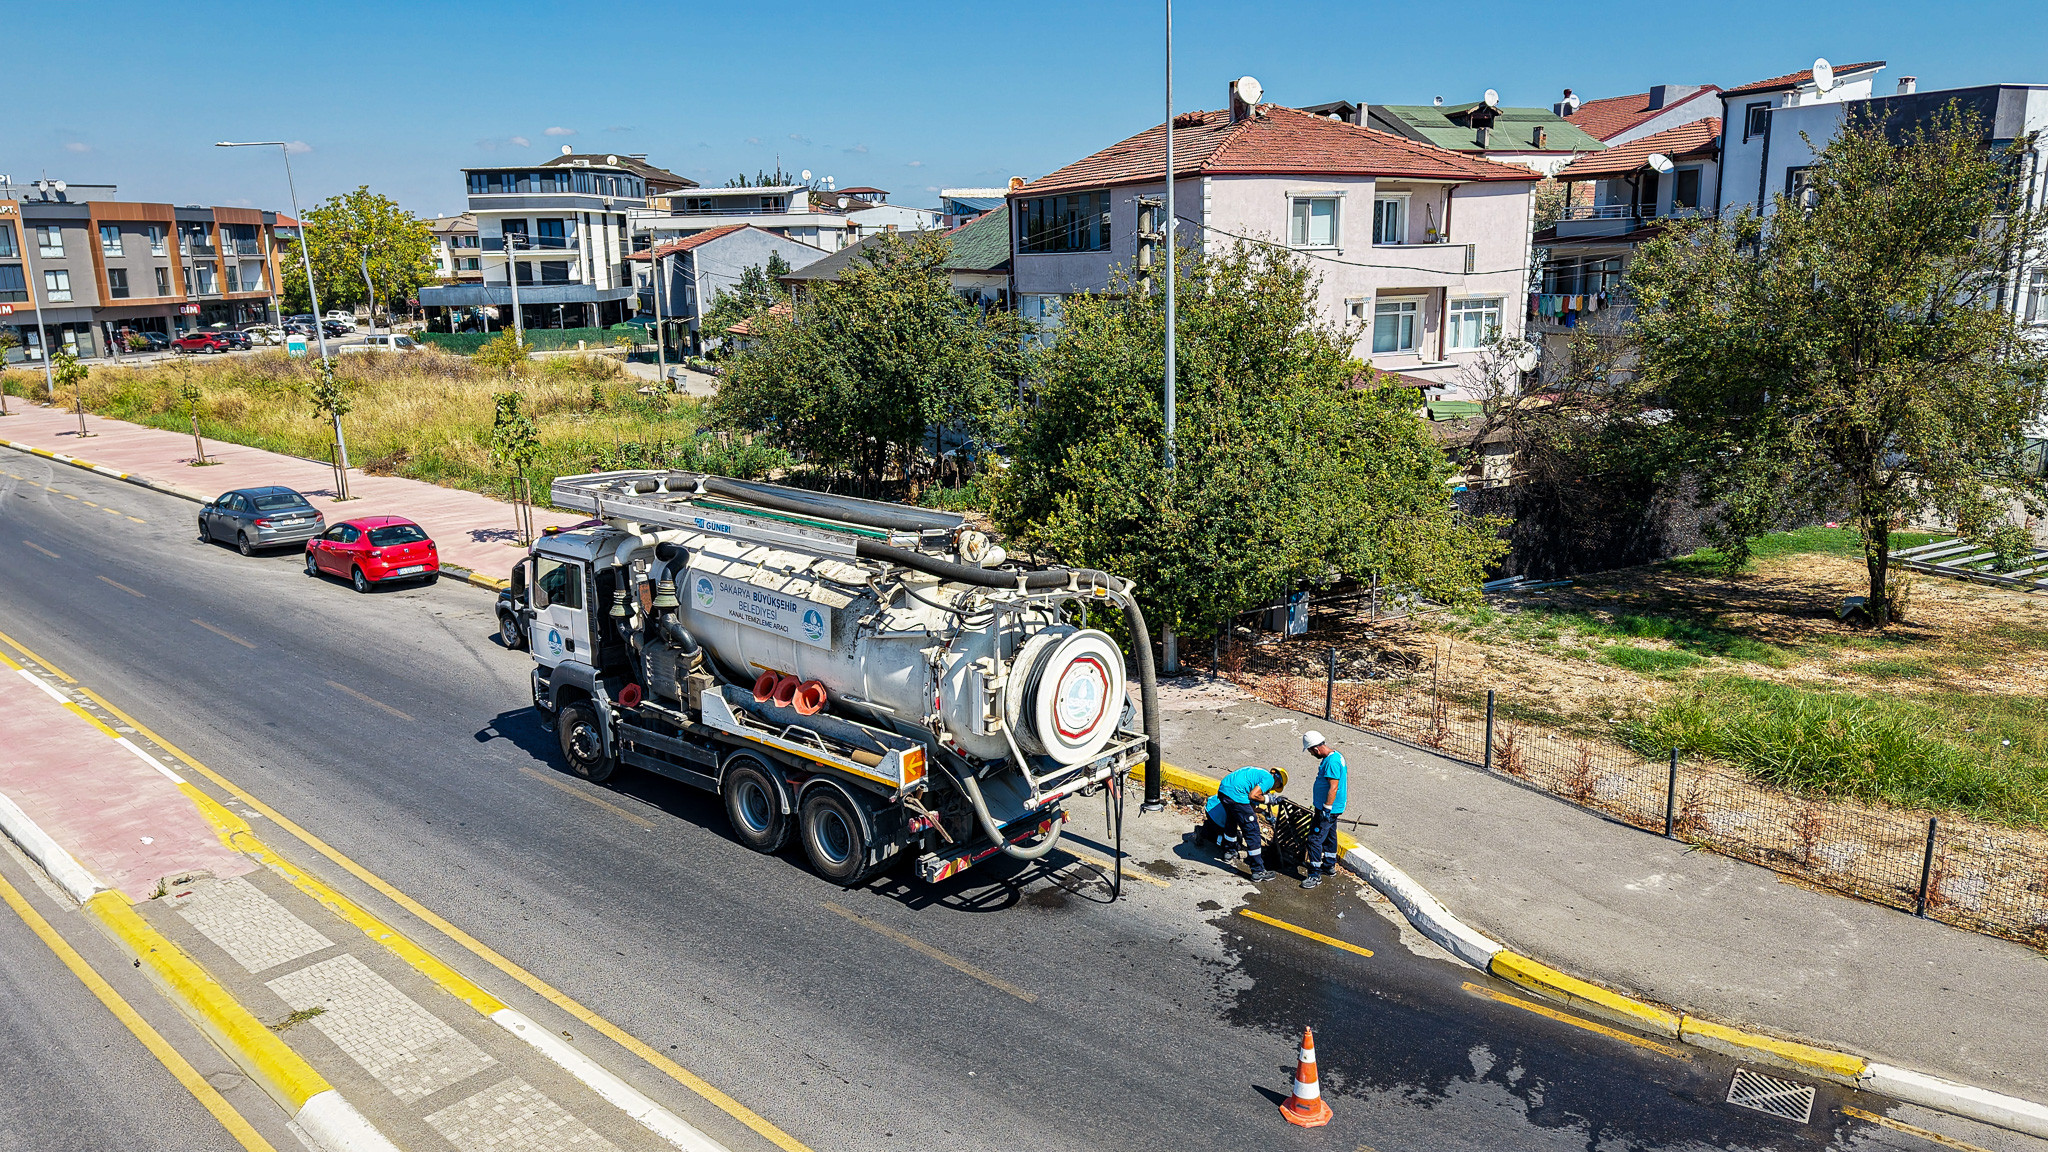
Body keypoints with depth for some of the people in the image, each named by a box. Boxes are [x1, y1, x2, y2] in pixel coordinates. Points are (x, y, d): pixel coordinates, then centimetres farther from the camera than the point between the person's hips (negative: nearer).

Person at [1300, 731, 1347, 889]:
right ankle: (1329, 866, 38)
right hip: (1333, 808, 11)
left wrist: (1326, 810, -23)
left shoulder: (1331, 762, -26)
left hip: (1328, 809, -11)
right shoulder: (1336, 755, 7)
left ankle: (1315, 875, -2)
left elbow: (1333, 788, -28)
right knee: (1329, 836, 23)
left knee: (1315, 839, -6)